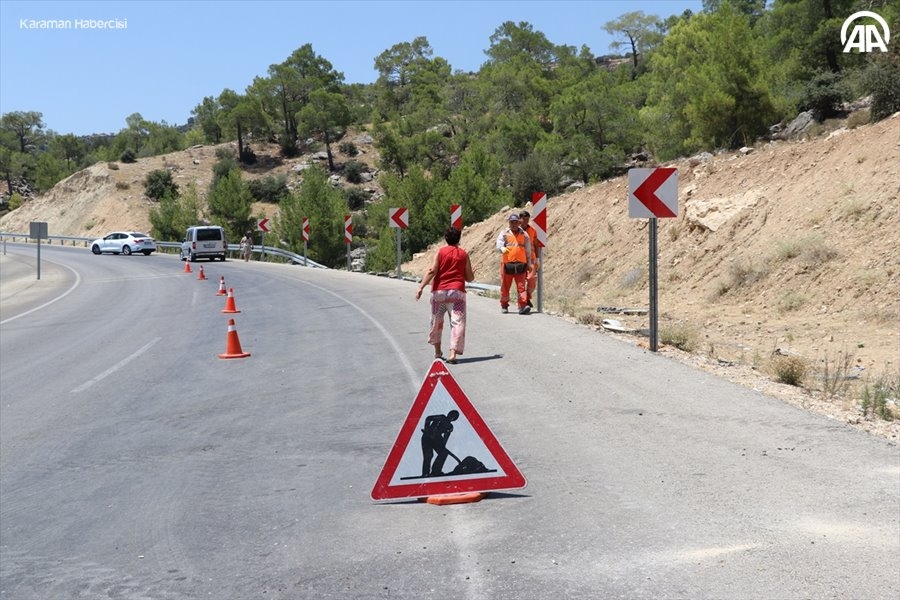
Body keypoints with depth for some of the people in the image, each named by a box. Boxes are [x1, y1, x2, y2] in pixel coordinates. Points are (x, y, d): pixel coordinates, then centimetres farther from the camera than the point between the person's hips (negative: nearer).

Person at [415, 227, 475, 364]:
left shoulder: (440, 252, 4)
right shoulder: (464, 254, 7)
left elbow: (432, 271, -7)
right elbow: (469, 277, 7)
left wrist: (421, 287, -8)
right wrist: (472, 274, 30)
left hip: (439, 291, 1)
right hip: (457, 291, -1)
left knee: (437, 321, 17)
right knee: (457, 322, -4)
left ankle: (437, 351, 27)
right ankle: (453, 353, -19)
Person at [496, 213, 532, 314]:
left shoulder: (524, 234, 12)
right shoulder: (504, 233, 6)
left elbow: (528, 250, 17)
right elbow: (498, 245, -6)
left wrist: (529, 263, 15)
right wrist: (502, 249, -29)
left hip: (521, 264, 1)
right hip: (507, 264, -1)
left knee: (521, 286, -7)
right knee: (505, 286, 6)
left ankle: (522, 306, -11)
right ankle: (504, 306, 21)